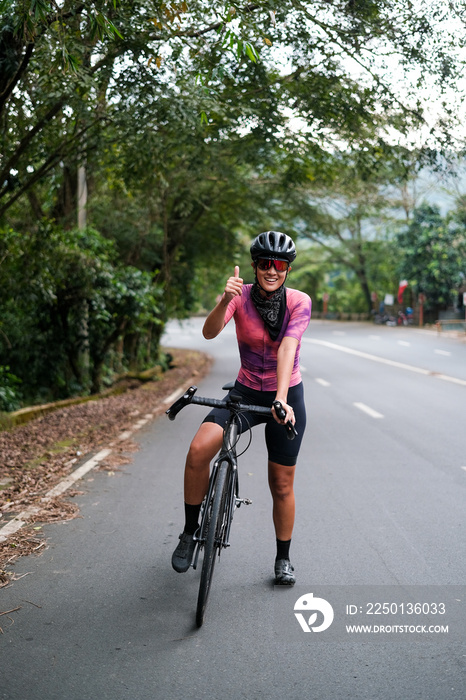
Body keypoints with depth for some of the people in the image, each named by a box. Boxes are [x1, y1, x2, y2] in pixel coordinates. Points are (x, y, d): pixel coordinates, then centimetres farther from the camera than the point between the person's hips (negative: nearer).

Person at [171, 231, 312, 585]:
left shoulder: (299, 302, -13)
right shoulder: (240, 296, -10)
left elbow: (287, 349, -28)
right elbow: (210, 332, -27)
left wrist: (281, 400, -40)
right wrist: (225, 300, -46)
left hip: (287, 395, -1)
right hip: (245, 392, 1)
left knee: (282, 484, 5)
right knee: (199, 450, -22)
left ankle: (283, 559, 27)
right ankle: (190, 533, -2)